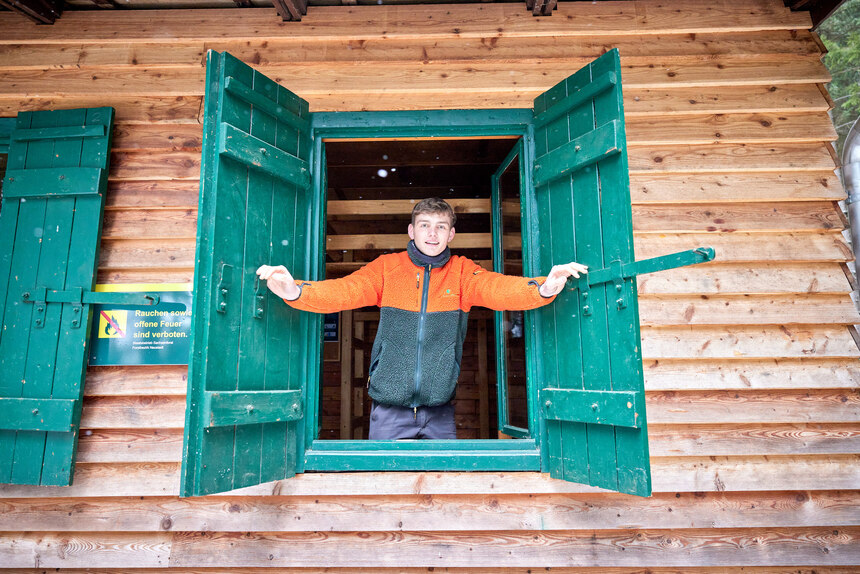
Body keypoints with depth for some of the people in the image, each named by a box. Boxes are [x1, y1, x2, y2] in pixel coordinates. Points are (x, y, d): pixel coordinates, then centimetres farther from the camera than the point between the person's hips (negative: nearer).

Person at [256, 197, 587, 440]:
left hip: (439, 410, 1)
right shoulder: (387, 267, 1)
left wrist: (544, 288, -34)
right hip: (389, 408, 0)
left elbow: (499, 288, -13)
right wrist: (294, 291, -29)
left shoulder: (462, 271, 2)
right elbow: (344, 290, -10)